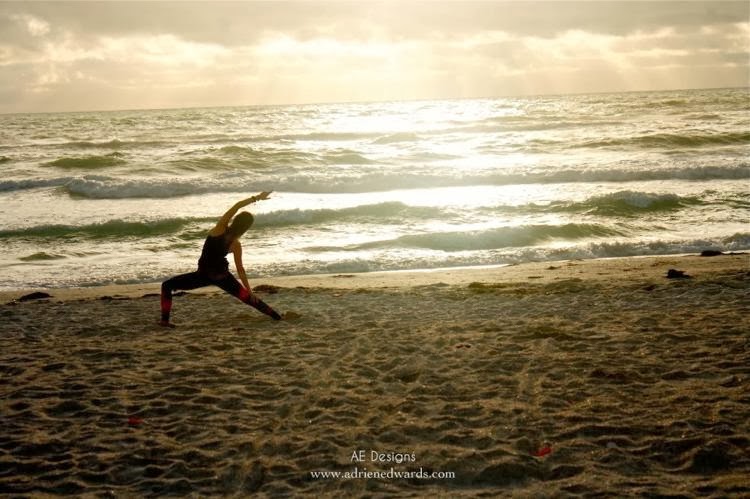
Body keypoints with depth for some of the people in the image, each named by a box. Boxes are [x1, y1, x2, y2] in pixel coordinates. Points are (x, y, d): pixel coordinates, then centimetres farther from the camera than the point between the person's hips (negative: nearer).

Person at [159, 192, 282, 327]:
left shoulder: (220, 228, -18)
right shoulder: (236, 245, -9)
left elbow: (236, 206, -23)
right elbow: (240, 269, -5)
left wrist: (256, 198, -22)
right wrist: (249, 290, 4)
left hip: (203, 274, -3)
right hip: (222, 276, 3)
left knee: (167, 285, 9)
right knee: (246, 296, 21)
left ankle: (165, 320, -4)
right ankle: (276, 316, 23)